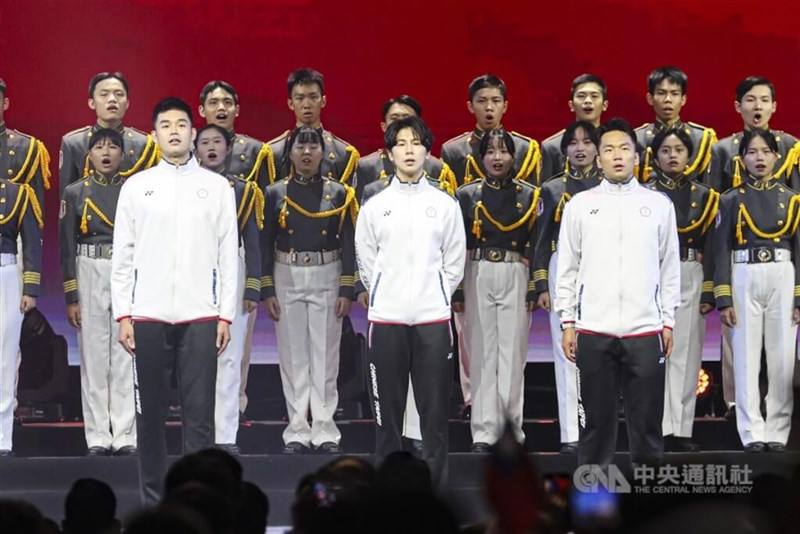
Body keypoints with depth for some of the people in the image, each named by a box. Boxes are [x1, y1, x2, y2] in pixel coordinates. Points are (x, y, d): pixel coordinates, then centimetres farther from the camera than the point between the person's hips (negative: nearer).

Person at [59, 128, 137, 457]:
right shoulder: (75, 193, 5)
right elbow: (67, 248, 4)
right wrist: (70, 297, -2)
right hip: (90, 276, 0)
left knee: (127, 356, -1)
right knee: (94, 355, 1)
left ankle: (126, 436, 2)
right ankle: (98, 438, 5)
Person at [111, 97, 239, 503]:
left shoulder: (216, 187, 5)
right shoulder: (136, 187, 6)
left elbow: (228, 256, 5)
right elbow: (123, 256, 6)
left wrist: (226, 316, -1)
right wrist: (122, 315, 0)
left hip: (200, 316, -1)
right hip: (148, 316, 1)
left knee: (199, 413, -3)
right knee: (150, 413, 5)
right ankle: (153, 499, 12)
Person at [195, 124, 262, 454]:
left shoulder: (243, 191, 8)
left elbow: (252, 243, 6)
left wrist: (252, 290, 0)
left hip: (231, 275, 0)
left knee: (230, 358, -1)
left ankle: (225, 436, 1)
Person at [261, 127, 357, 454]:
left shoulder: (338, 194, 3)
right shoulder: (276, 194, 3)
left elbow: (348, 245, 3)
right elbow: (266, 244, 4)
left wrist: (346, 290, -4)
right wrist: (267, 291, -2)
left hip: (326, 279, 0)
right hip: (287, 278, 0)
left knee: (325, 357, 1)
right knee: (293, 357, 3)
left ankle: (325, 430, 6)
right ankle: (297, 431, 7)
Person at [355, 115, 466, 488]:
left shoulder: (444, 204, 5)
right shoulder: (374, 206, 5)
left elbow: (455, 261, 8)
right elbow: (366, 262, 9)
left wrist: (436, 295, 4)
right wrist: (385, 294, 5)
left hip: (433, 318, 0)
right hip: (386, 318, 0)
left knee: (434, 405, 0)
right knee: (387, 406, 3)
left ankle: (434, 484, 6)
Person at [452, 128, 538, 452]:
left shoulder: (529, 196, 8)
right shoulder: (467, 196, 7)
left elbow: (536, 246, 7)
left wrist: (535, 289, -1)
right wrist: (455, 291, 0)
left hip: (516, 278, 0)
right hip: (479, 277, 0)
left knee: (513, 352, -2)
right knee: (483, 353, 0)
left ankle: (515, 422, 4)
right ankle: (484, 431, 2)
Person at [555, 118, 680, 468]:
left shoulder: (659, 204, 7)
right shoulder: (580, 205, 6)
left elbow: (670, 267, 9)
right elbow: (568, 268, 7)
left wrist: (668, 322, 5)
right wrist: (567, 322, 2)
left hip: (645, 331, 0)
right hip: (594, 332, 0)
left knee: (647, 421, 4)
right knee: (596, 421, 4)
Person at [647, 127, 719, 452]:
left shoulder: (704, 196, 10)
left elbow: (710, 247, 9)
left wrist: (709, 291, 2)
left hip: (691, 279, 2)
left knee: (687, 355, 2)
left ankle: (681, 430, 5)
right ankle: (661, 429, -10)